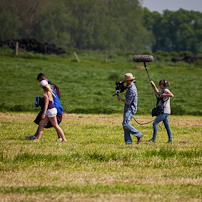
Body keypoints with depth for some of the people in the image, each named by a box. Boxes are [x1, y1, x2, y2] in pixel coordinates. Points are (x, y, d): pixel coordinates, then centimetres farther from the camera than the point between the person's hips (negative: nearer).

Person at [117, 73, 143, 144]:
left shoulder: (132, 89, -21)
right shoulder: (130, 86, 11)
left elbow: (128, 102, -21)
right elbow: (125, 88, 37)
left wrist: (120, 99, -6)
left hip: (130, 109, -10)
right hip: (127, 109, 10)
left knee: (125, 124, -17)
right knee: (125, 124, 5)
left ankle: (139, 135, -7)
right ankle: (128, 141, 4)